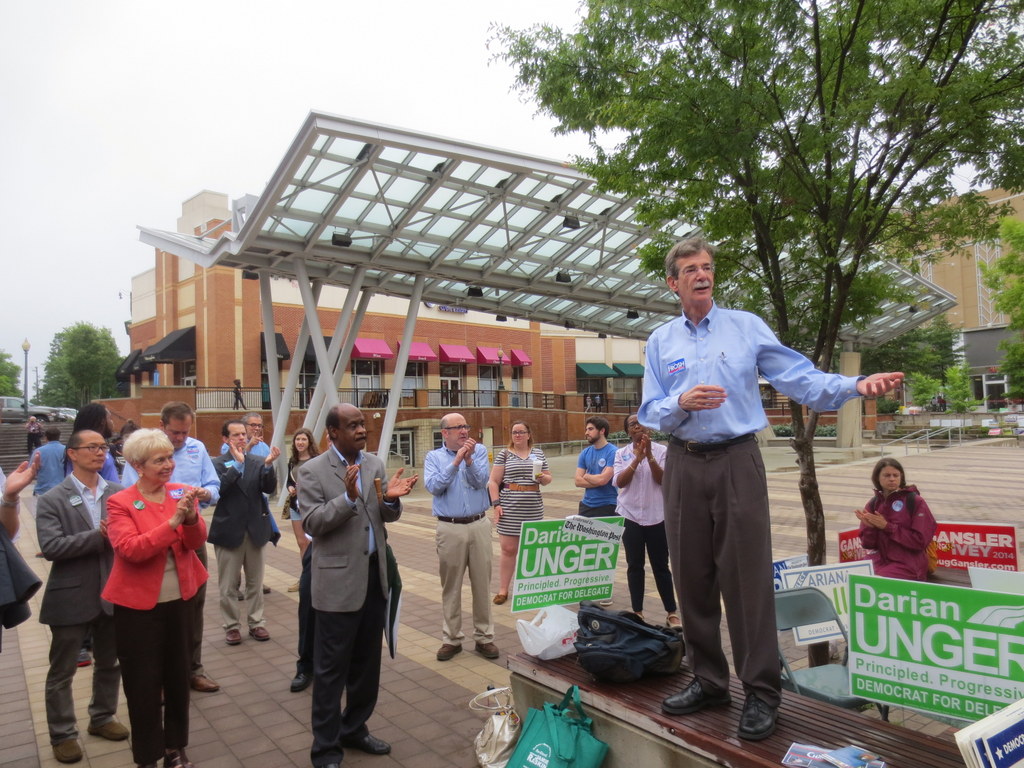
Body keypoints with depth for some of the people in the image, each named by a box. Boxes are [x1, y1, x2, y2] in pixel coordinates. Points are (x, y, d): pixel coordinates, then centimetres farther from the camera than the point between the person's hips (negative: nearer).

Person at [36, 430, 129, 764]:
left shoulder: (118, 493, 1)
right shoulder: (52, 500, -9)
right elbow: (51, 547, -18)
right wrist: (98, 536, -24)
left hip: (112, 593, 4)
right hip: (71, 597, -3)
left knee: (110, 664, 19)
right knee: (62, 671, 11)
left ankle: (102, 718, 38)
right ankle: (62, 734, 29)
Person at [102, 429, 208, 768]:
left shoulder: (181, 493, 0)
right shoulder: (120, 502, -11)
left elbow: (196, 542, -7)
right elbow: (130, 549, -23)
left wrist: (191, 516, -27)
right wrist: (172, 521, -32)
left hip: (179, 599, 4)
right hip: (138, 605, -4)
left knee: (178, 676, 15)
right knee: (144, 683, 8)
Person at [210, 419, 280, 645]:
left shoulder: (258, 462, 4)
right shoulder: (218, 463, -3)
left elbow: (270, 488, -7)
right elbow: (218, 489, -19)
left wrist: (268, 465, -23)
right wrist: (237, 464, -23)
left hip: (255, 529, 3)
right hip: (229, 530, -2)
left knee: (255, 582, 13)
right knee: (228, 585, 8)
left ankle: (256, 622, 24)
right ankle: (231, 626, 21)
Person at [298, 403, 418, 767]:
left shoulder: (374, 464, 6)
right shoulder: (312, 471, -9)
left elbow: (388, 516, 7)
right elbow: (312, 523, -16)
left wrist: (391, 499, -16)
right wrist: (348, 497, -29)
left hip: (374, 573, 6)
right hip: (339, 578, -6)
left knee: (367, 662, 18)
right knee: (331, 667, 5)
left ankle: (355, 729, 36)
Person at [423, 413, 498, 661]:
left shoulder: (479, 451, 4)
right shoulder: (434, 457, 3)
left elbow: (481, 481, -8)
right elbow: (434, 487, -13)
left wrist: (468, 460, -23)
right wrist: (456, 462, -19)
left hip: (479, 526, 1)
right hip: (449, 528, -1)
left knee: (482, 584, 7)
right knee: (450, 587, 7)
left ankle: (484, 636, 19)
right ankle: (451, 639, 19)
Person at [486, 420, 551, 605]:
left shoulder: (538, 454, 10)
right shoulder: (504, 455, 2)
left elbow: (548, 478, 14)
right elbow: (493, 482, 0)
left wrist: (543, 478, -9)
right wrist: (496, 504, -9)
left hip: (534, 509, 3)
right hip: (510, 508, -2)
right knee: (508, 549, -1)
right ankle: (503, 590, 9)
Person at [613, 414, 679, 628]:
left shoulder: (661, 450, -2)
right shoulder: (621, 453, 2)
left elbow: (662, 479, -10)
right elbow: (619, 482, -9)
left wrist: (649, 455, -19)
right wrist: (637, 458, -17)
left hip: (657, 516, -1)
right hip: (630, 516, 1)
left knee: (661, 566, 5)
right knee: (634, 566, 8)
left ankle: (672, 613, 14)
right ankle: (637, 612, 18)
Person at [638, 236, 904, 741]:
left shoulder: (747, 326, 4)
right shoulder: (660, 341, 9)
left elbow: (801, 379, -3)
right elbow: (650, 414, 3)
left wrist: (856, 386, -18)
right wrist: (682, 403, -17)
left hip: (737, 461, -2)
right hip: (683, 466, 3)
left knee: (746, 577, -3)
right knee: (692, 578, 8)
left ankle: (761, 691, 12)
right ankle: (708, 681, 24)